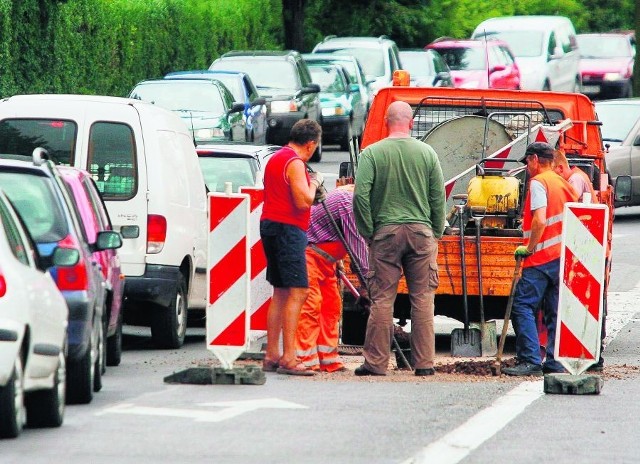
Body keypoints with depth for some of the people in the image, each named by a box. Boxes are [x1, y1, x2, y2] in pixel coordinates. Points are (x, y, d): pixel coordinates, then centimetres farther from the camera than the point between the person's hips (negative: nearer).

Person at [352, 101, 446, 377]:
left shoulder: (372, 153, -4)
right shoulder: (427, 153, 3)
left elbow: (361, 195, -10)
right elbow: (438, 198, 4)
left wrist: (368, 232, 0)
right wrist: (437, 234, 13)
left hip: (386, 231, -1)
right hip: (421, 232, 2)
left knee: (382, 299, 2)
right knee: (423, 299, 5)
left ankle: (376, 362, 3)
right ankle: (424, 362, 6)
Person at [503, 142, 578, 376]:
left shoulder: (538, 182, -8)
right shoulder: (564, 184, 17)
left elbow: (540, 220, -20)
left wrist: (528, 248, -11)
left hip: (542, 258, -8)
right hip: (563, 256, 8)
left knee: (522, 305, -7)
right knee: (555, 311, 8)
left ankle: (530, 360, -14)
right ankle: (556, 362, 5)